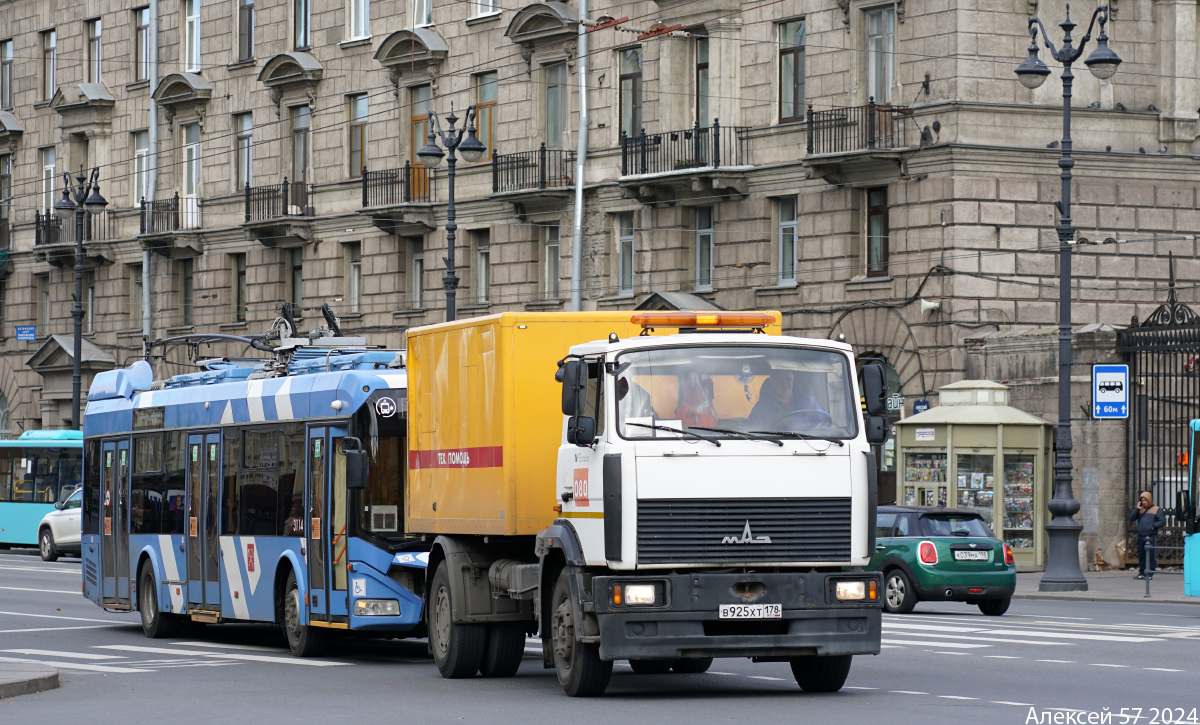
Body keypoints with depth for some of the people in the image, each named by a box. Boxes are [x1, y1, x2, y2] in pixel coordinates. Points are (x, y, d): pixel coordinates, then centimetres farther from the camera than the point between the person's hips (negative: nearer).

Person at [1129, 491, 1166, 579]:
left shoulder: (1156, 509, 8)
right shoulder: (1140, 509, 19)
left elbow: (1162, 522, 2)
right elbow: (1131, 518, 11)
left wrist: (1154, 525, -15)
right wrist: (1137, 509, 1)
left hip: (1151, 536, -4)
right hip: (1141, 536, 4)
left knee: (1151, 556, -6)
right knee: (1141, 556, 4)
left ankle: (1150, 573, -3)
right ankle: (1141, 573, 10)